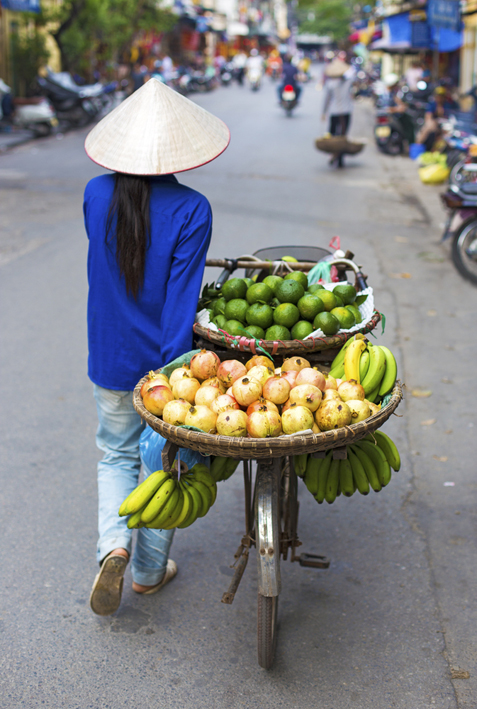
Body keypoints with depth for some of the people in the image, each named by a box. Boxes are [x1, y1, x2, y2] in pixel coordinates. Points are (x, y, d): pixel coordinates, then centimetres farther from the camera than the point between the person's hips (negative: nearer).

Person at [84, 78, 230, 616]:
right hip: (164, 361, -2)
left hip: (110, 361, 3)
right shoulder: (191, 210, -17)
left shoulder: (97, 194, -6)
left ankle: (114, 545, -2)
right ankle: (150, 569, 29)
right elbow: (181, 300, -20)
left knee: (116, 456, 21)